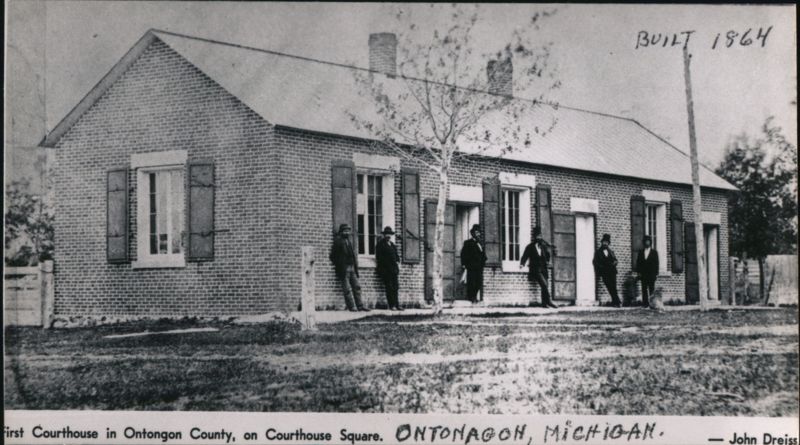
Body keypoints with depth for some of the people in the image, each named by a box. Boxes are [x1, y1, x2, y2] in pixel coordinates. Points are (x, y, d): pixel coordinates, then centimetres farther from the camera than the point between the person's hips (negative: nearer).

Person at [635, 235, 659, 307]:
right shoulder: (641, 252, 12)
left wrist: (656, 273, -2)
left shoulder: (654, 252, 7)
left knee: (651, 288, -3)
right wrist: (638, 272, 0)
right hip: (643, 273, 2)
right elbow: (638, 262, 10)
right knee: (644, 289, -1)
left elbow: (656, 263, 4)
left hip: (651, 274, -2)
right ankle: (645, 302, 0)